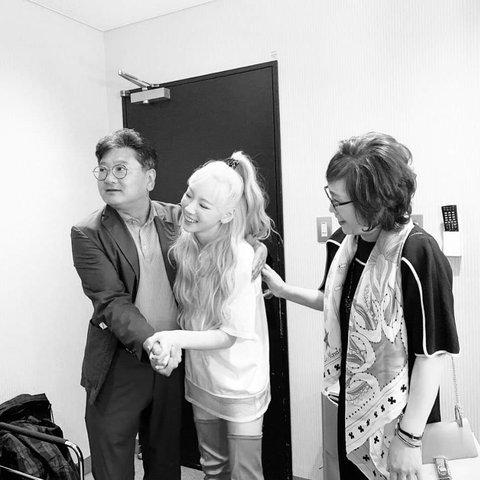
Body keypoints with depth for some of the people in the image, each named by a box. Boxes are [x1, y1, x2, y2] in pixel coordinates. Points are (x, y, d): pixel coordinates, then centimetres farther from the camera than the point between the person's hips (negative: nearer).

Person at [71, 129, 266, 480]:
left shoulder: (176, 218, 0)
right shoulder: (88, 234, -8)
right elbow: (111, 301, -16)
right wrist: (149, 341, -32)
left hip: (172, 362, 3)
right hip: (118, 369, -2)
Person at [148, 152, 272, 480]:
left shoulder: (241, 258, -25)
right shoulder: (186, 244, -6)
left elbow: (229, 335, -20)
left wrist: (174, 338, -31)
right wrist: (167, 339, -8)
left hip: (240, 386, -5)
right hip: (200, 379, 6)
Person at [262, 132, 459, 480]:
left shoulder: (419, 256, -24)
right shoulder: (344, 242, -4)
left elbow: (432, 355, -21)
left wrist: (409, 439, -18)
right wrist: (284, 290, 4)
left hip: (399, 417, -6)